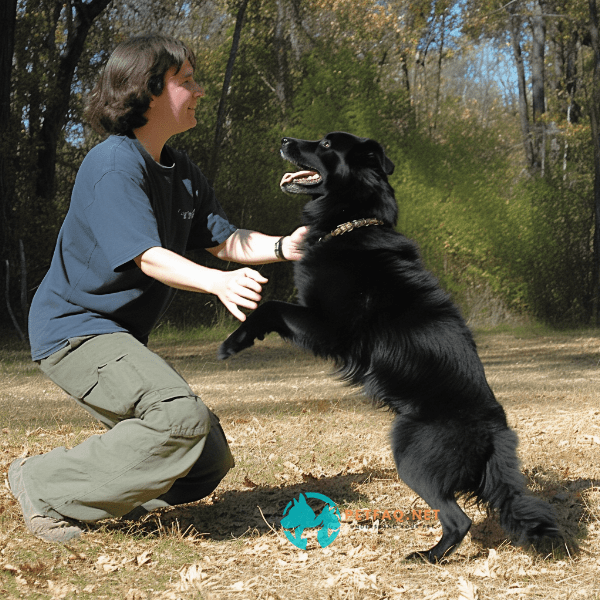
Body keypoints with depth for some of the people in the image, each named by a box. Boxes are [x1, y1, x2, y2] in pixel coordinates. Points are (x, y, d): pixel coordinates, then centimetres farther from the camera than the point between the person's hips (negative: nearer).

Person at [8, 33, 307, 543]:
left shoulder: (180, 170, 10)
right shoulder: (115, 164, -19)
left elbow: (223, 239, 8)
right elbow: (148, 257, -28)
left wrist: (285, 247, -11)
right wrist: (218, 282, -45)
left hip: (120, 337, 9)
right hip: (74, 327, -9)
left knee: (210, 463, 5)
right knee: (182, 417, -29)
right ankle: (46, 486, -15)